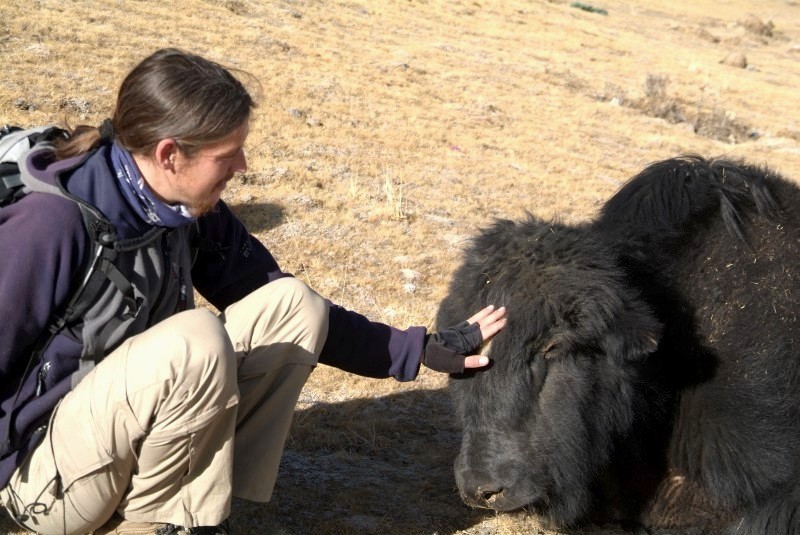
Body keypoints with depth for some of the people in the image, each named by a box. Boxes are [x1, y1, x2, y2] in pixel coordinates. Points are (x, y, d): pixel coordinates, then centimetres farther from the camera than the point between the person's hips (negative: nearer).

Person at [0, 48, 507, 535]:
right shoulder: (52, 225, -25)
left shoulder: (194, 212, -3)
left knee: (291, 306, -7)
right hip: (42, 468, -7)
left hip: (130, 429, 7)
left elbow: (293, 315, 5)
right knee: (195, 340, -33)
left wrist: (422, 349, 2)